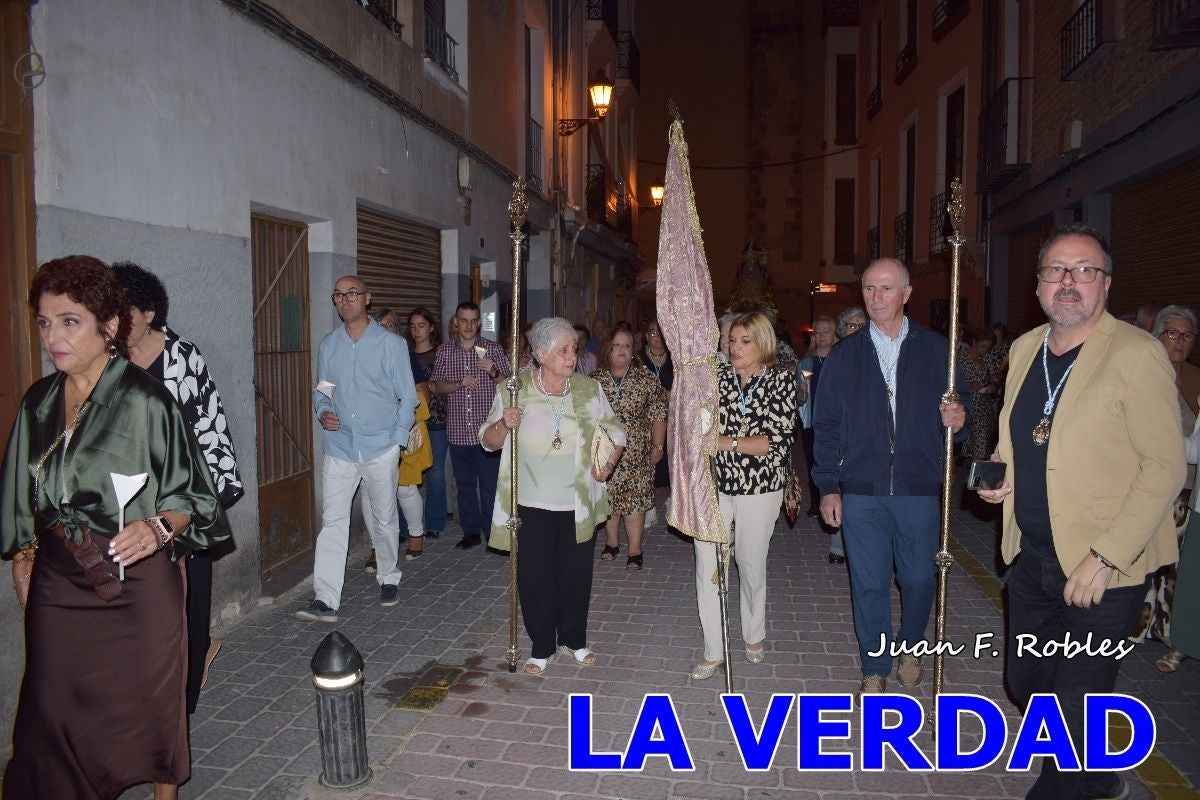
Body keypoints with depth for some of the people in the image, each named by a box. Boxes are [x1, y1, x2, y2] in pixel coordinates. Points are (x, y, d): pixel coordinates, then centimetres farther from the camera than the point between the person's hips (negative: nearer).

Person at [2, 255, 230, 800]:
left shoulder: (145, 400, -12)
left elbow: (191, 493, -10)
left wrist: (159, 527, -27)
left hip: (136, 577, -4)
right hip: (58, 581, 5)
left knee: (148, 695, 8)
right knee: (57, 702, 9)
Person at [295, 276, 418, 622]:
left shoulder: (391, 343, -2)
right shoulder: (327, 345, 8)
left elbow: (408, 398, 1)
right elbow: (320, 391, 17)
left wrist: (397, 440, -6)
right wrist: (323, 412, -5)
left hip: (381, 449, -2)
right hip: (339, 448, 2)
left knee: (385, 520, 11)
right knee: (332, 522, -4)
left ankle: (388, 579, 31)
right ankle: (325, 600, -3)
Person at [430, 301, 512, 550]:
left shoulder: (492, 349, 1)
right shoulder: (444, 351, 8)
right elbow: (436, 386, 6)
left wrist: (493, 372, -18)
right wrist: (460, 383, -12)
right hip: (458, 432, 3)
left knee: (490, 486, 0)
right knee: (464, 485, 12)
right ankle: (471, 532, 24)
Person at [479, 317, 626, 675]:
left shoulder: (589, 390, 1)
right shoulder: (514, 392, -5)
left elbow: (615, 431, 12)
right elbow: (489, 441, 1)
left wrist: (609, 463, -5)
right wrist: (504, 424, -20)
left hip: (578, 504, 2)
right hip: (532, 504, -2)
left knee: (577, 574, 12)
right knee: (534, 576, 6)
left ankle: (574, 639, 34)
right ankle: (541, 647, 25)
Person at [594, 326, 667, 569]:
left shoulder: (647, 379, -3)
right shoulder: (595, 380, 3)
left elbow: (658, 415, -1)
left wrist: (658, 446, -5)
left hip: (636, 453, -2)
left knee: (635, 499, 0)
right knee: (607, 497, 10)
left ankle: (635, 550, 10)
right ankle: (611, 542, 29)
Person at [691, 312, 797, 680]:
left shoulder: (781, 380, -5)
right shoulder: (717, 375, 3)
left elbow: (778, 442, -14)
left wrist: (727, 442, -20)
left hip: (759, 487, -2)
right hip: (714, 481, 2)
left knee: (751, 563, 13)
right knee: (707, 564, -2)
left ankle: (754, 635, 38)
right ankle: (714, 651, 12)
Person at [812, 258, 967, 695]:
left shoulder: (935, 349, 4)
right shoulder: (843, 356, 5)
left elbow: (957, 408, 9)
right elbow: (825, 426, 6)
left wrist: (957, 420, -16)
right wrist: (828, 486, 0)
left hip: (919, 490, 0)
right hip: (861, 493, 0)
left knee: (918, 578, 10)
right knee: (869, 583, 6)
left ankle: (910, 646, 38)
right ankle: (875, 668, 24)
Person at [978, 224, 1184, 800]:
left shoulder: (1136, 354, -15)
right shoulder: (1024, 349, 6)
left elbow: (1164, 468, -17)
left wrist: (1103, 559, -21)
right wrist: (1001, 468, -1)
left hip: (1101, 570, -7)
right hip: (1031, 557, 7)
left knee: (1073, 708, 5)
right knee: (1025, 682, 20)